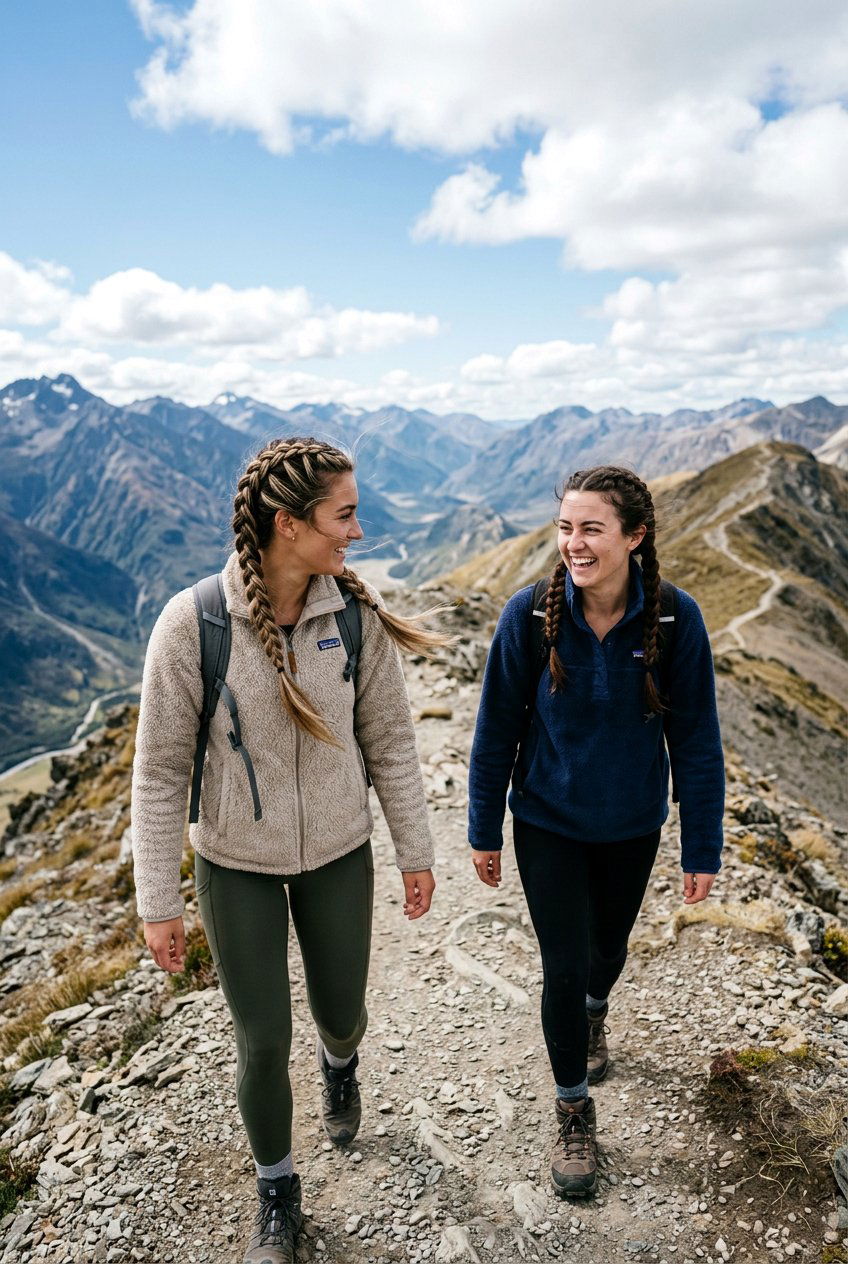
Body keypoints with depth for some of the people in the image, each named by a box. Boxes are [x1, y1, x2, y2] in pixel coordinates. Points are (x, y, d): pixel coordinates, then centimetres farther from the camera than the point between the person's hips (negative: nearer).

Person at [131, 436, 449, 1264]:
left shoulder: (355, 613, -14)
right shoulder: (192, 624, -22)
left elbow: (389, 740, -4)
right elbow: (159, 770, -13)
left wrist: (415, 852, 2)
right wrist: (158, 900, -9)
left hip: (339, 855, 2)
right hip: (237, 867, -2)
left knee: (341, 1010, 19)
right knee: (263, 1043, 10)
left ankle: (339, 1063, 60)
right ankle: (276, 1190, 42)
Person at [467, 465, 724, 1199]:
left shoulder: (675, 620, -19)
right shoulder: (530, 615, -20)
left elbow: (696, 739, -10)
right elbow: (497, 728, -9)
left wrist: (703, 848, -6)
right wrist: (485, 830, -2)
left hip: (631, 826, 2)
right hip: (548, 823, -1)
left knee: (608, 943, 24)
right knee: (564, 966, 4)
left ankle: (593, 1014, 60)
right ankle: (574, 1110, 31)